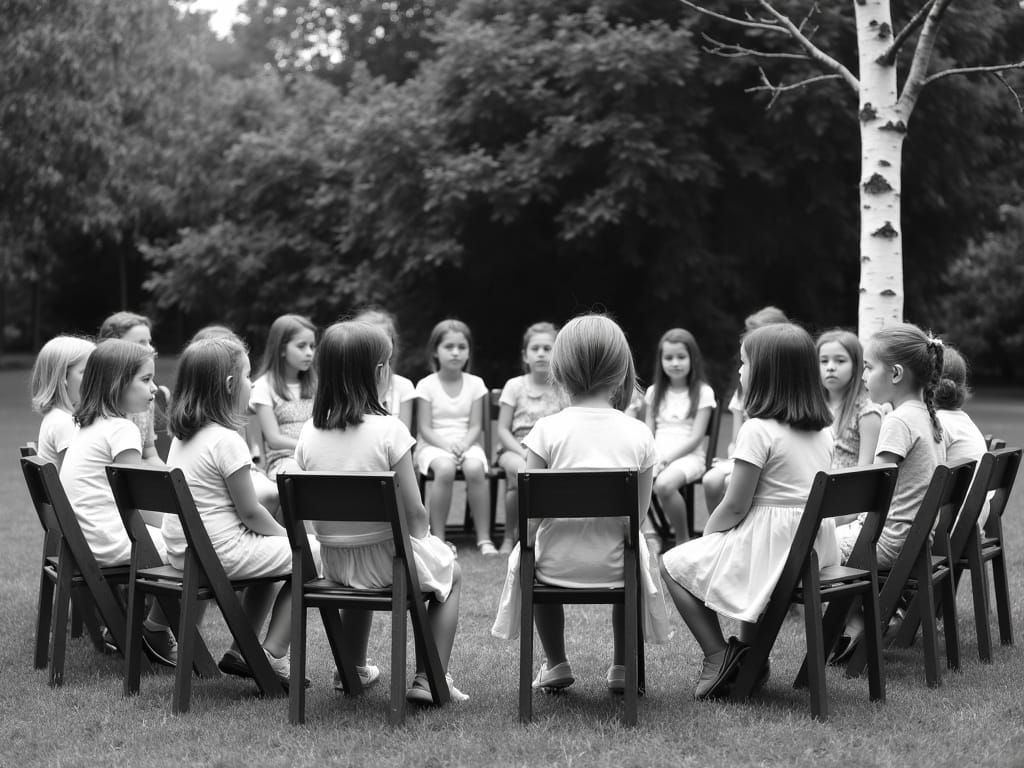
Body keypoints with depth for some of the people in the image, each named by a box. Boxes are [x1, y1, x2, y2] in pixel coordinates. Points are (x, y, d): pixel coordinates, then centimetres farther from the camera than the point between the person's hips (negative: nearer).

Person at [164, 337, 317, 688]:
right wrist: (284, 533, 3)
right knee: (312, 553, 2)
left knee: (274, 553, 29)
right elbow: (249, 511, -15)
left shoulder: (181, 436, 9)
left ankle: (241, 650, 27)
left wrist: (278, 533, 17)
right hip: (221, 551, -9)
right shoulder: (227, 441, -19)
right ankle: (271, 656, 2)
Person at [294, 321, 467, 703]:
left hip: (334, 563, 5)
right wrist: (422, 541, 3)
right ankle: (429, 679, 16)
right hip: (387, 556, -5)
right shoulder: (389, 430, -19)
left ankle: (353, 668, 48)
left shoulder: (310, 433, -6)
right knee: (451, 572, 25)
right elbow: (414, 510, -17)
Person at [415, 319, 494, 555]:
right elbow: (424, 428, -3)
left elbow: (475, 426, 4)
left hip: (466, 444, 2)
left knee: (475, 468, -33)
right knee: (445, 469, -36)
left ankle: (484, 538, -25)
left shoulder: (475, 384, 8)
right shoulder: (427, 385, 2)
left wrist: (463, 444, -17)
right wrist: (446, 445, -19)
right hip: (433, 445, -2)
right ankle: (438, 538, -27)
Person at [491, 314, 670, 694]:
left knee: (522, 558, 32)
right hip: (615, 566, 1)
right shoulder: (639, 433, -4)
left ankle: (556, 663, 35)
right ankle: (623, 666, 36)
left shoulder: (548, 428, -9)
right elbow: (639, 510, 2)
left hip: (557, 564, -1)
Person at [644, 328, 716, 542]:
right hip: (656, 455, 4)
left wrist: (666, 458, -14)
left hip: (687, 455, -4)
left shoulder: (703, 393, 4)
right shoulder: (654, 392, 18)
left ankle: (683, 539, -14)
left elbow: (695, 438, -3)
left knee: (663, 485, -37)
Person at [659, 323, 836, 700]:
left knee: (674, 565, 10)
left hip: (767, 548, -8)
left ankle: (718, 655, 4)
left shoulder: (758, 430, -17)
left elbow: (735, 506, -16)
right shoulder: (822, 432, 5)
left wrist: (707, 534, 4)